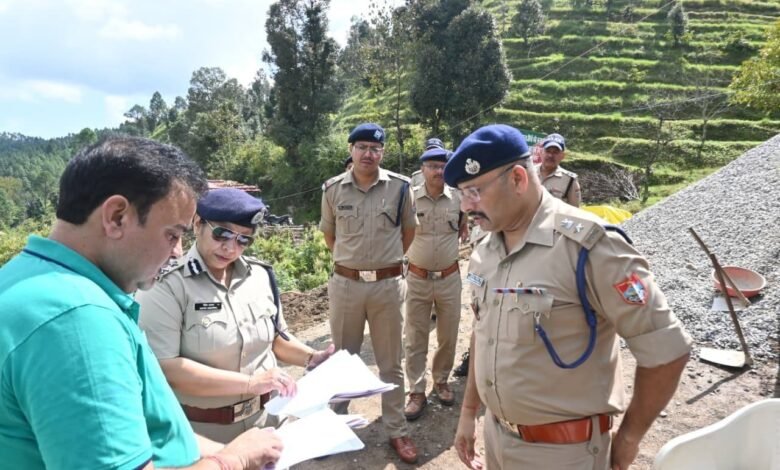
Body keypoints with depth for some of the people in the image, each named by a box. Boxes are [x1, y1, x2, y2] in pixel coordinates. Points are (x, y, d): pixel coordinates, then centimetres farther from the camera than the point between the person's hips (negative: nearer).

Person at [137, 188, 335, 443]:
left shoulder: (260, 275, -1)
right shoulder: (166, 285, -19)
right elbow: (163, 366, -26)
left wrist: (311, 358, -4)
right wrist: (249, 382, -27)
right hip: (198, 430, -5)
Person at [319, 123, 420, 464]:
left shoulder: (400, 187, -5)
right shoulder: (333, 189, -2)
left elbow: (408, 231, 10)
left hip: (387, 284, -1)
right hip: (345, 283, 1)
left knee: (390, 362, 12)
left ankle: (397, 431, 27)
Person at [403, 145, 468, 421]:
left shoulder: (458, 198, -3)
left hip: (449, 278, 2)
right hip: (417, 278, -1)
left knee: (448, 335, 14)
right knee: (415, 338, 6)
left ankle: (441, 381, 35)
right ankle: (417, 391, 19)